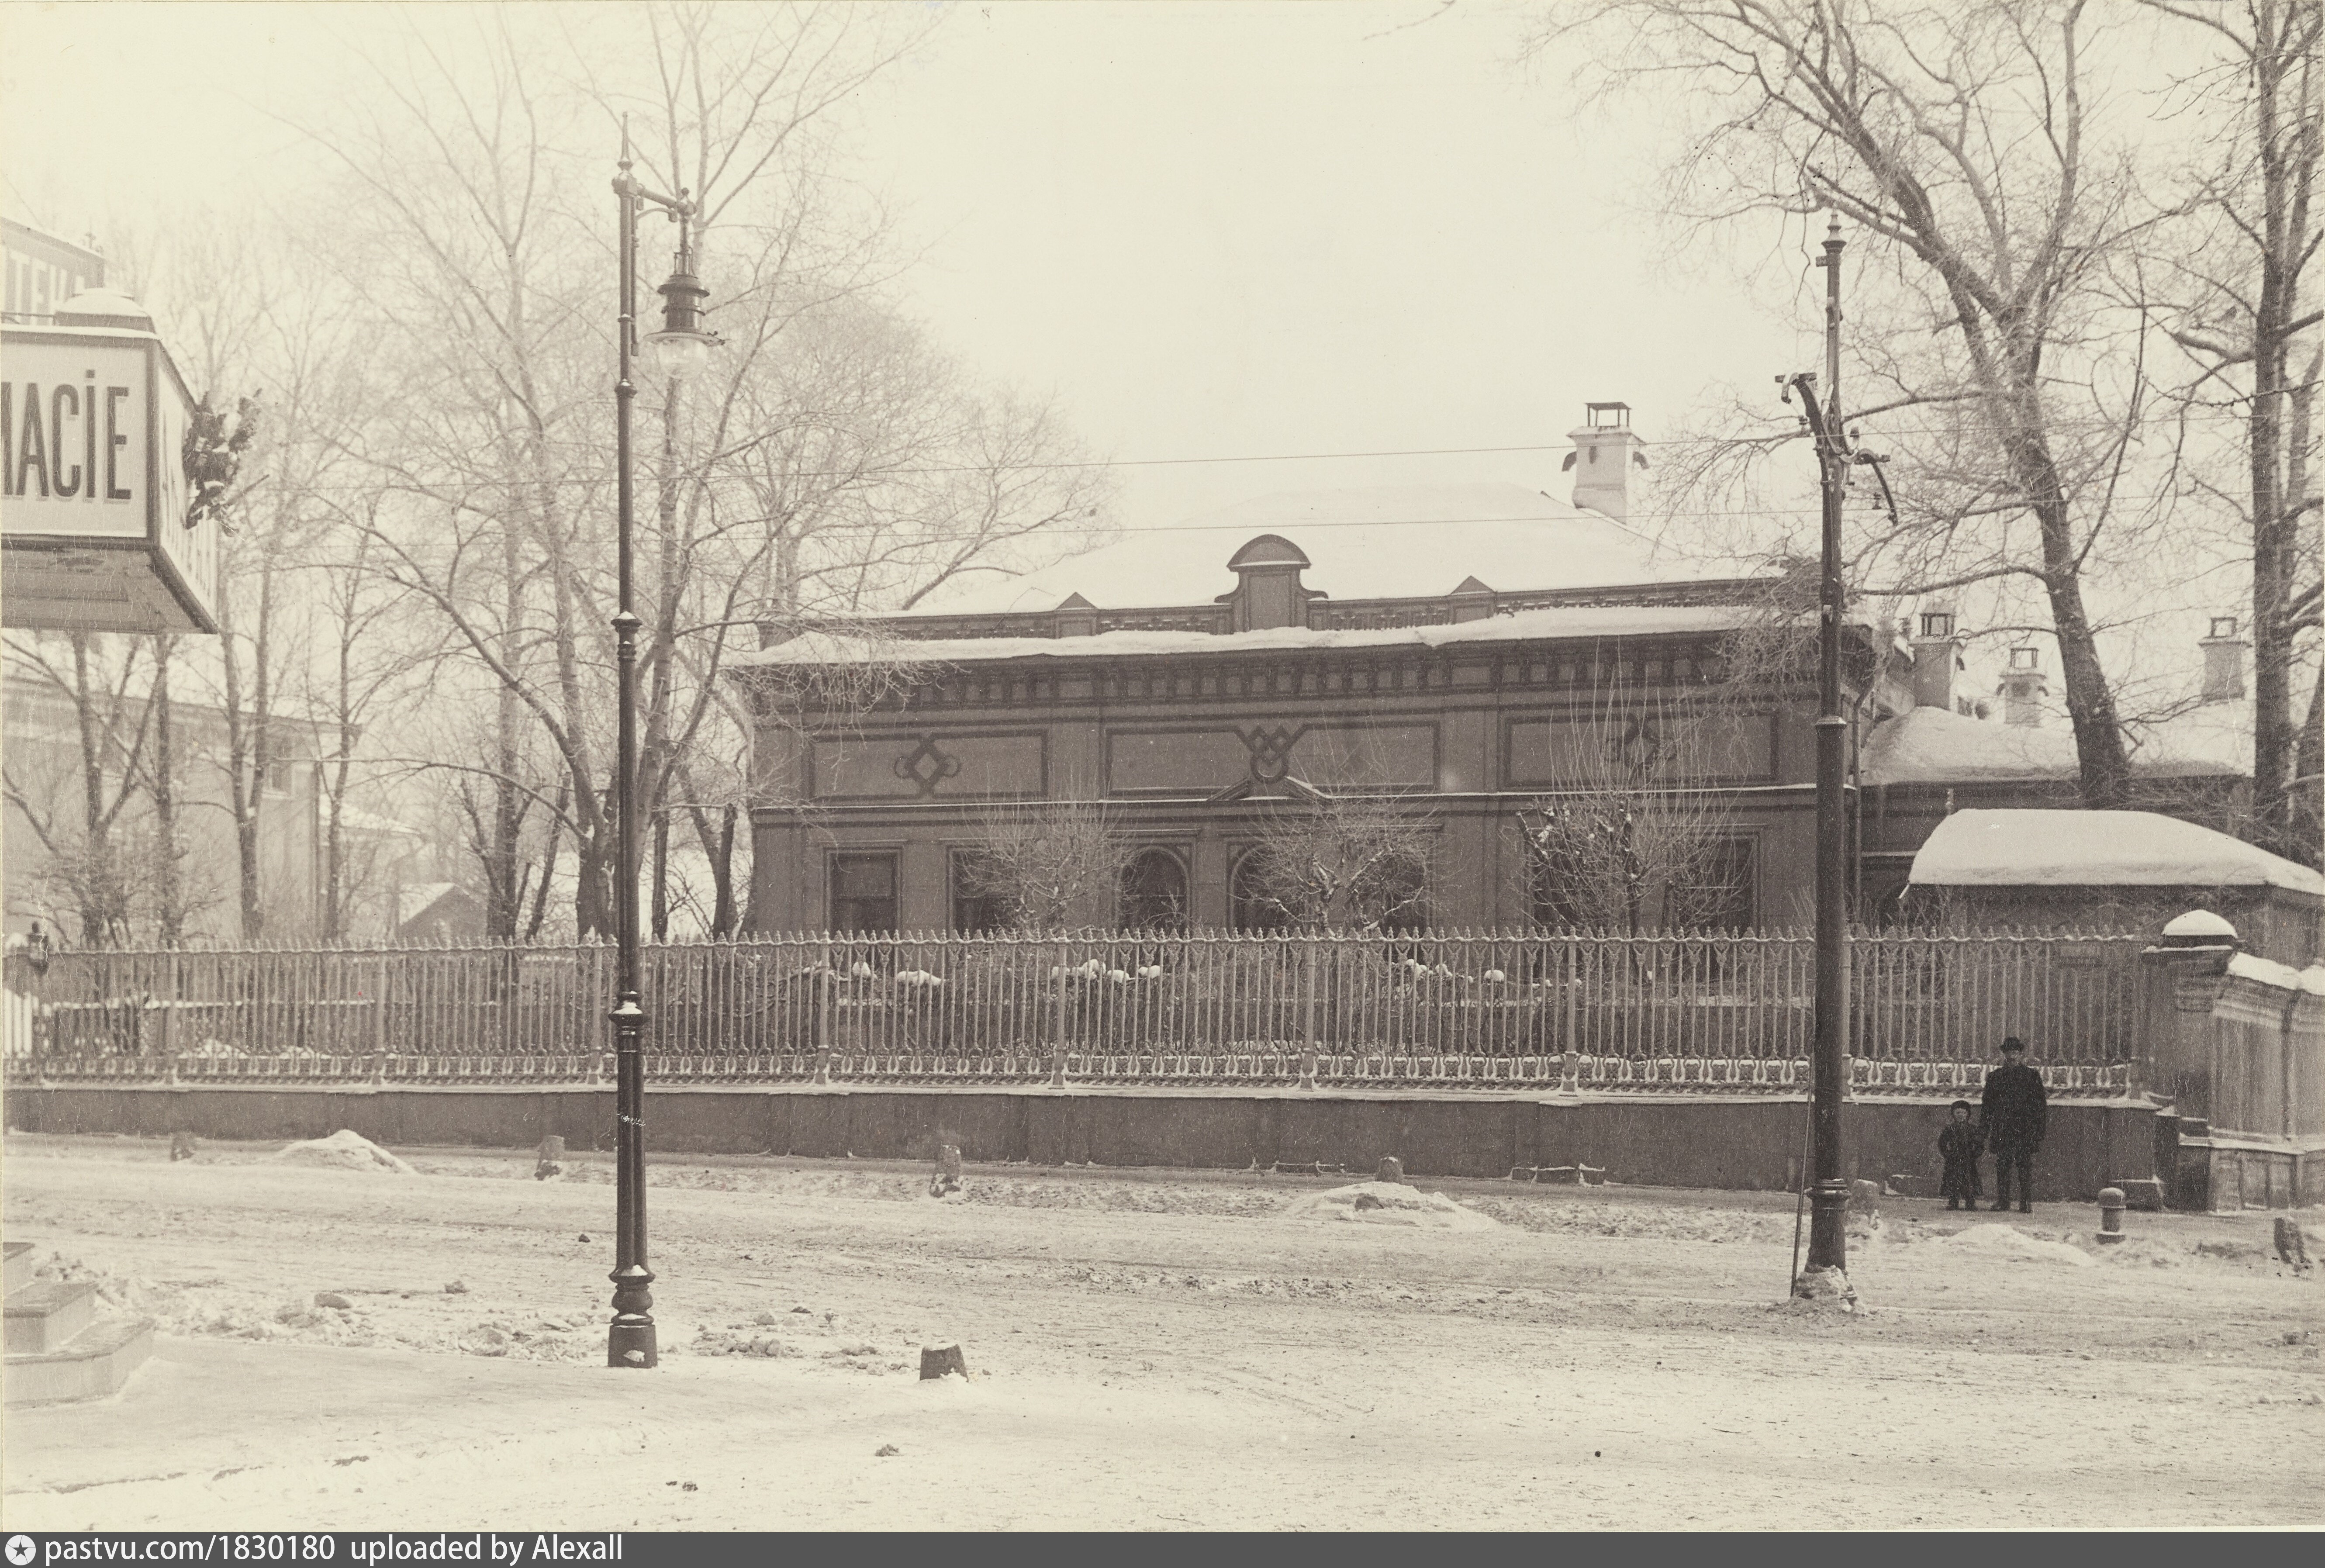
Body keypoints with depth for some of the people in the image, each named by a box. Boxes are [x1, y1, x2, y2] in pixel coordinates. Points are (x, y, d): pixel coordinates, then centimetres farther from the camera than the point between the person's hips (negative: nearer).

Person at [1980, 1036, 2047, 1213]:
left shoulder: (2032, 1076, 7)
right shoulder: (1995, 1077, 13)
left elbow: (2040, 1105, 7)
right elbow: (1988, 1106, 15)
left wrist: (2040, 1131, 0)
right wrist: (1986, 1131, 8)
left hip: (2026, 1131, -2)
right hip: (2002, 1132, 2)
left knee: (2026, 1167, -3)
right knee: (2002, 1167, -1)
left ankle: (2027, 1203, 0)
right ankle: (2002, 1202, 4)